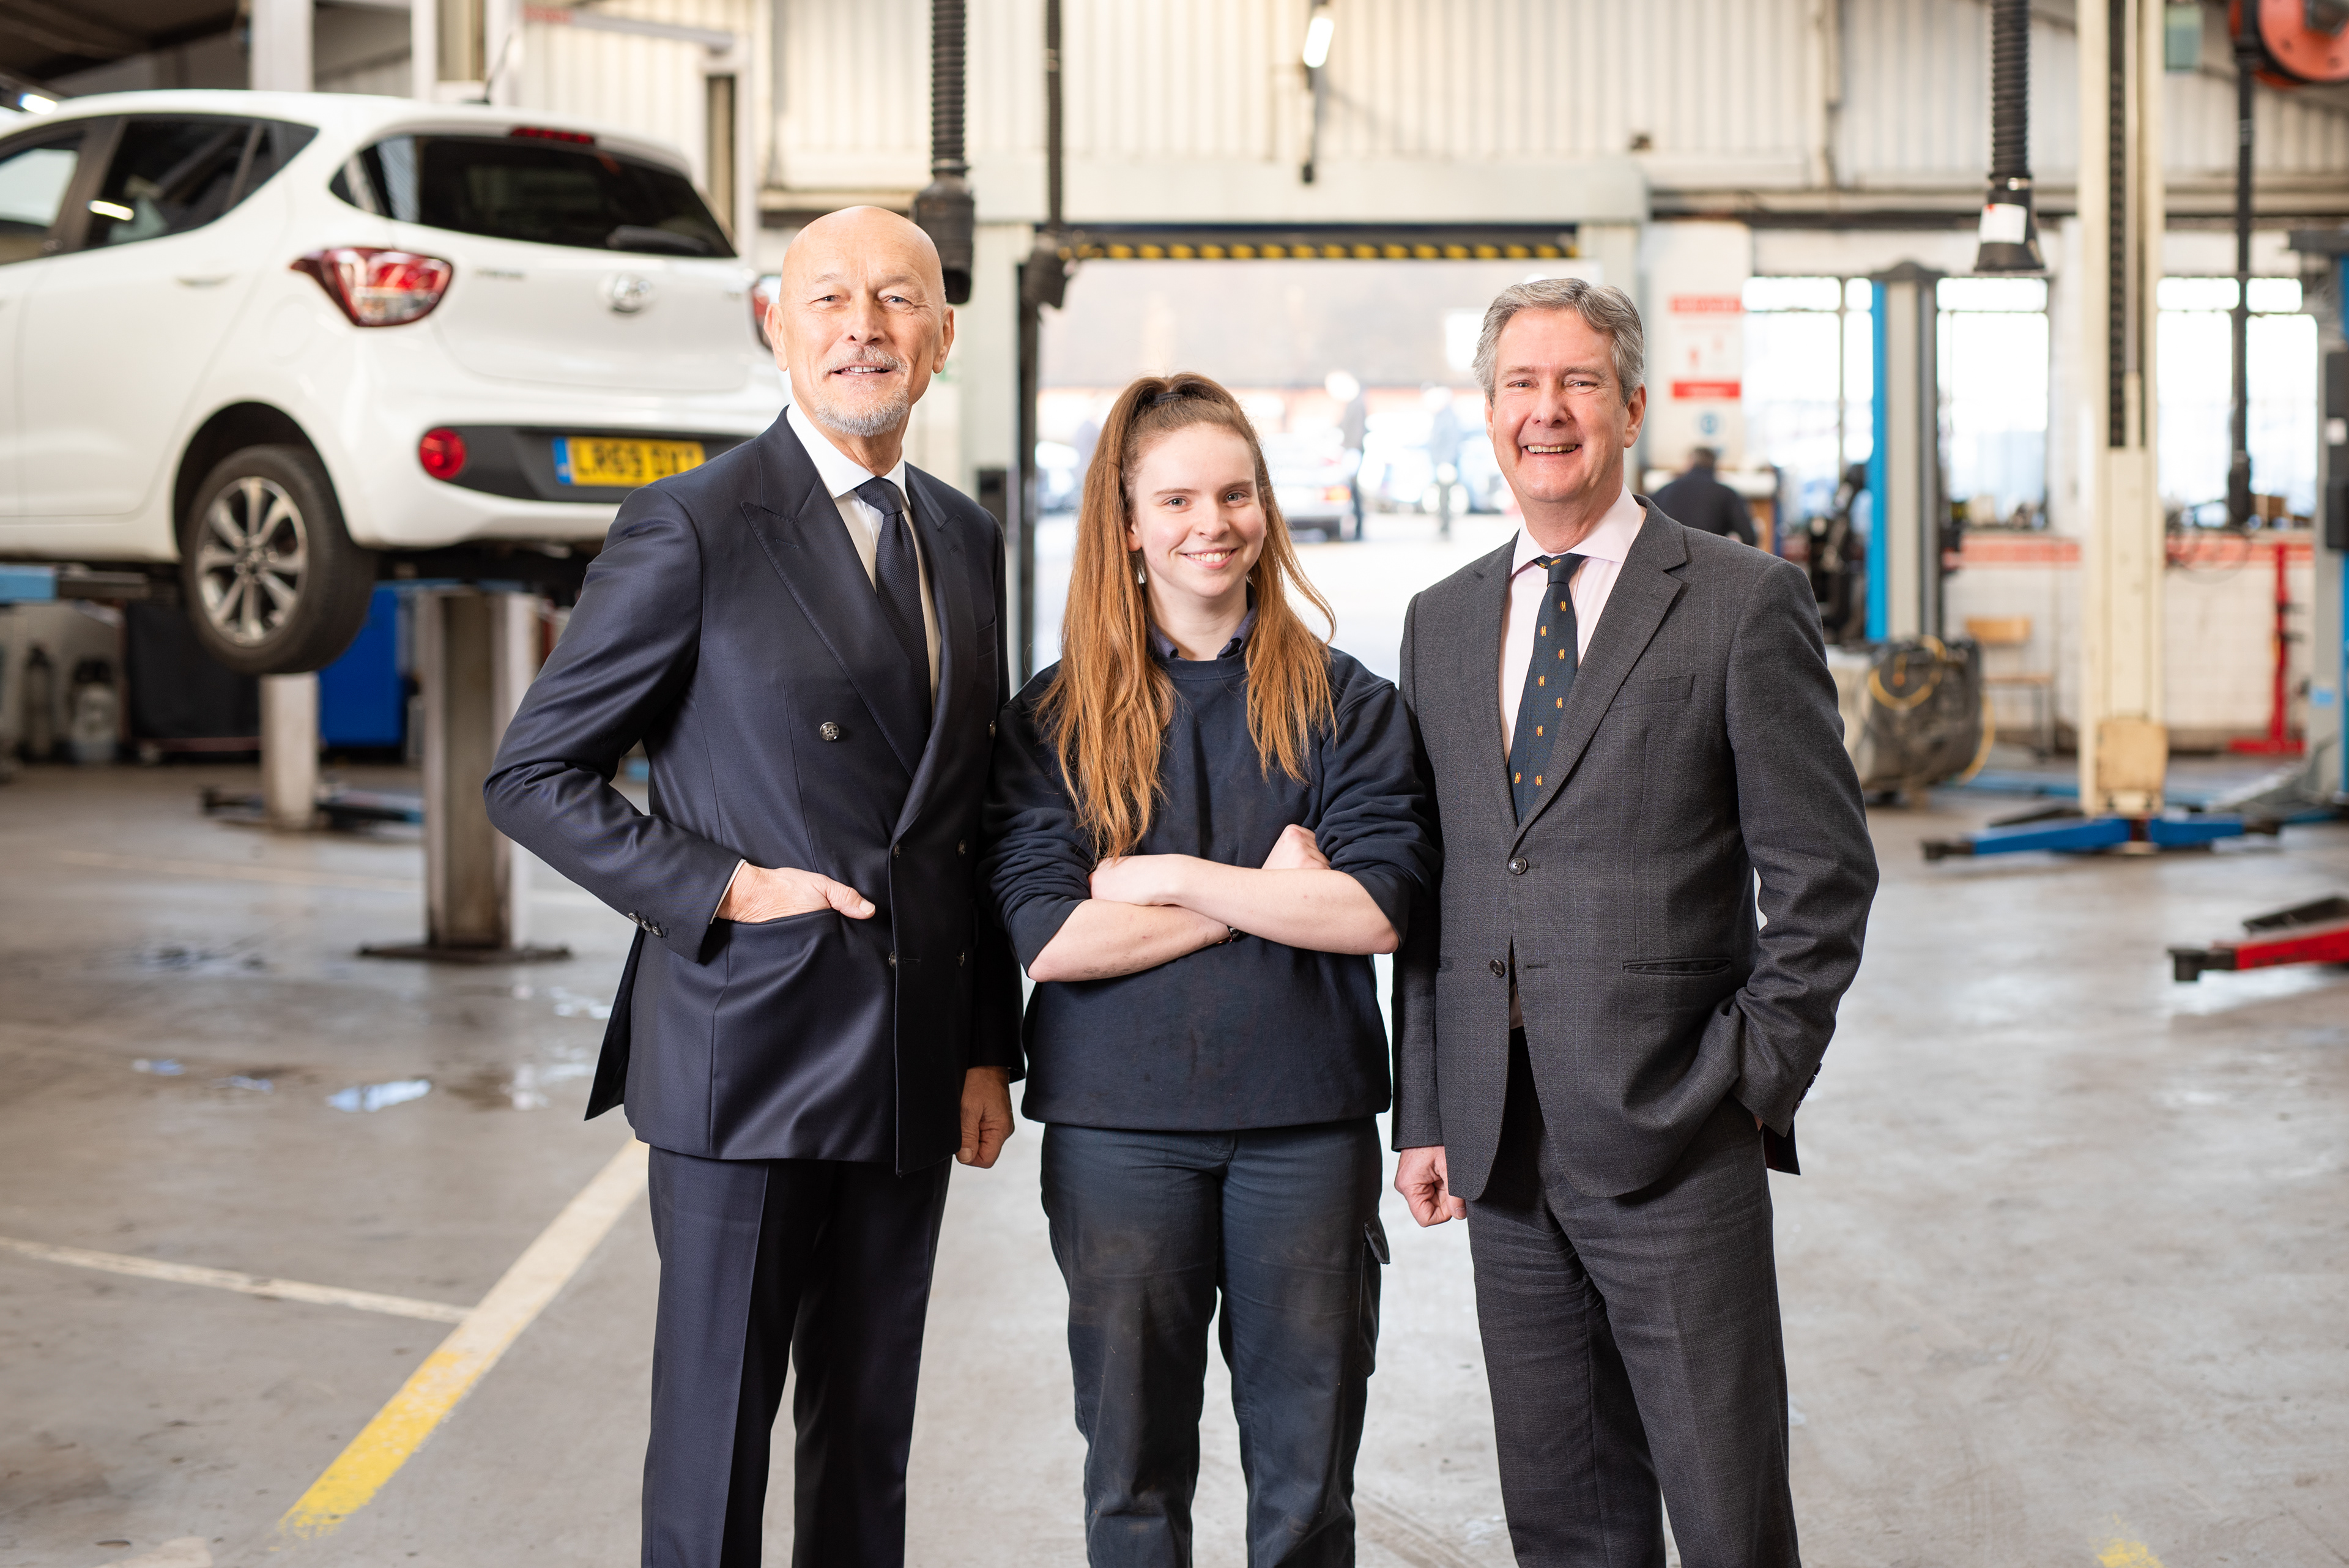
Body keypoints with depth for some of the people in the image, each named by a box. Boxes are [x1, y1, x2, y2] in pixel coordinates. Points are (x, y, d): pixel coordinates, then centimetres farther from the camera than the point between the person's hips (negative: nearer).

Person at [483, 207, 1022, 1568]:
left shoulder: (968, 541, 11)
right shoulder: (694, 528, -8)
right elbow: (533, 777, -6)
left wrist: (989, 1049, 12)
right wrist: (721, 888, -16)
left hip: (911, 1073, 6)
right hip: (744, 1057, -5)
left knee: (872, 1436, 14)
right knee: (715, 1429, 3)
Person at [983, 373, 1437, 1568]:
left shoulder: (1346, 704, 3)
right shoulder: (1055, 718, 3)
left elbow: (1376, 909, -8)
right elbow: (1047, 936, -8)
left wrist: (1173, 876, -10)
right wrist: (1267, 900, -9)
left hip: (1307, 1122, 0)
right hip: (1119, 1125, 0)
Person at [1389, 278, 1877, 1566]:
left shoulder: (1745, 603, -3)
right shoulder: (1442, 620, 13)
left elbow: (1822, 874, -4)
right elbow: (1427, 886, 14)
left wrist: (1749, 1082, -9)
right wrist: (1422, 1112, 10)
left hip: (1674, 1138, -4)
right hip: (1500, 1148, 5)